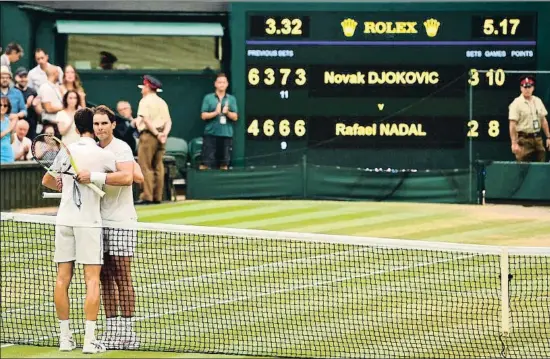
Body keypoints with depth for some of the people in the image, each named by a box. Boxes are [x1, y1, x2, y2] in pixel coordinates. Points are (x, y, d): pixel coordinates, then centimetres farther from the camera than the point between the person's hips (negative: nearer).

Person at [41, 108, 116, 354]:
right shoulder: (103, 155, -5)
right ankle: (89, 340, -9)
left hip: (64, 220, 4)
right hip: (88, 220, -4)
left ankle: (65, 337, 9)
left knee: (63, 278, 6)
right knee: (92, 279, -3)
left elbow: (47, 181, 19)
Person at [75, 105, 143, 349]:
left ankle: (127, 332, -2)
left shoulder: (120, 148, -9)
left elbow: (127, 177, -25)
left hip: (120, 221, -7)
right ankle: (112, 330, 10)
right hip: (99, 220, 7)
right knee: (105, 276, 6)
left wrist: (93, 176, -30)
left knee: (122, 276, -5)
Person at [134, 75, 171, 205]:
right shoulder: (162, 102, 16)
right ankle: (157, 196, 10)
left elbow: (146, 120, -17)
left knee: (145, 166, -6)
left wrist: (156, 134, -15)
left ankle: (147, 196, -12)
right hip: (160, 137, 7)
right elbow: (168, 121, 8)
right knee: (158, 166, 10)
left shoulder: (145, 101, -5)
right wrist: (164, 133, -5)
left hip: (148, 134, -7)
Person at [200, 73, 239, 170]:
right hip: (211, 134, -2)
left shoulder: (232, 99, 8)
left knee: (224, 164, 7)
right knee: (207, 162, -6)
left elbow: (235, 117, 5)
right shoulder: (208, 98, 3)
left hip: (226, 134, 2)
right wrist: (216, 113, -15)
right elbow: (203, 116, -1)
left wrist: (227, 112, -14)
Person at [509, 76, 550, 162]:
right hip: (524, 139, -6)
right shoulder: (516, 103, -8)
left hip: (538, 139, 6)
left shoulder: (538, 101, 11)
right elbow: (512, 125, -13)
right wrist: (514, 143, -20)